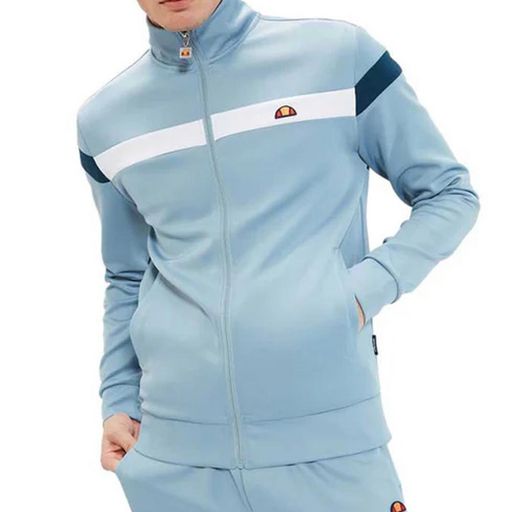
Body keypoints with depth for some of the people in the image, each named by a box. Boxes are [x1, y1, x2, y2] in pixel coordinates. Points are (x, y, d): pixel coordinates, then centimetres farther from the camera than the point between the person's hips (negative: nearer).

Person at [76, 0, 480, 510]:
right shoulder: (104, 120, 7)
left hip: (332, 432, -2)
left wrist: (365, 290, -9)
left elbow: (451, 193, 4)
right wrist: (118, 401, 11)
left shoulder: (342, 54, -2)